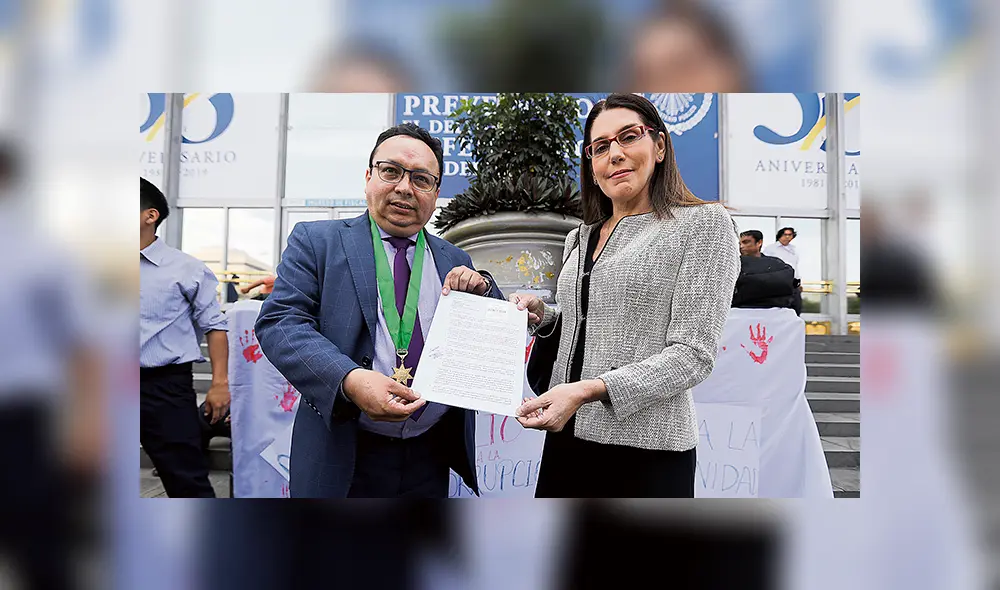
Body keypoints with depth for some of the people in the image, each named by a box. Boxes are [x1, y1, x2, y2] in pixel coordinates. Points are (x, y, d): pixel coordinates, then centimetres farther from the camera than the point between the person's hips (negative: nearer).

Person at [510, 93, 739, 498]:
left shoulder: (704, 223, -6)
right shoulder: (580, 238, 13)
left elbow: (693, 354, -14)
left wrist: (589, 390, -23)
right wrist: (543, 316, 2)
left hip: (645, 450, -6)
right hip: (565, 439, 6)